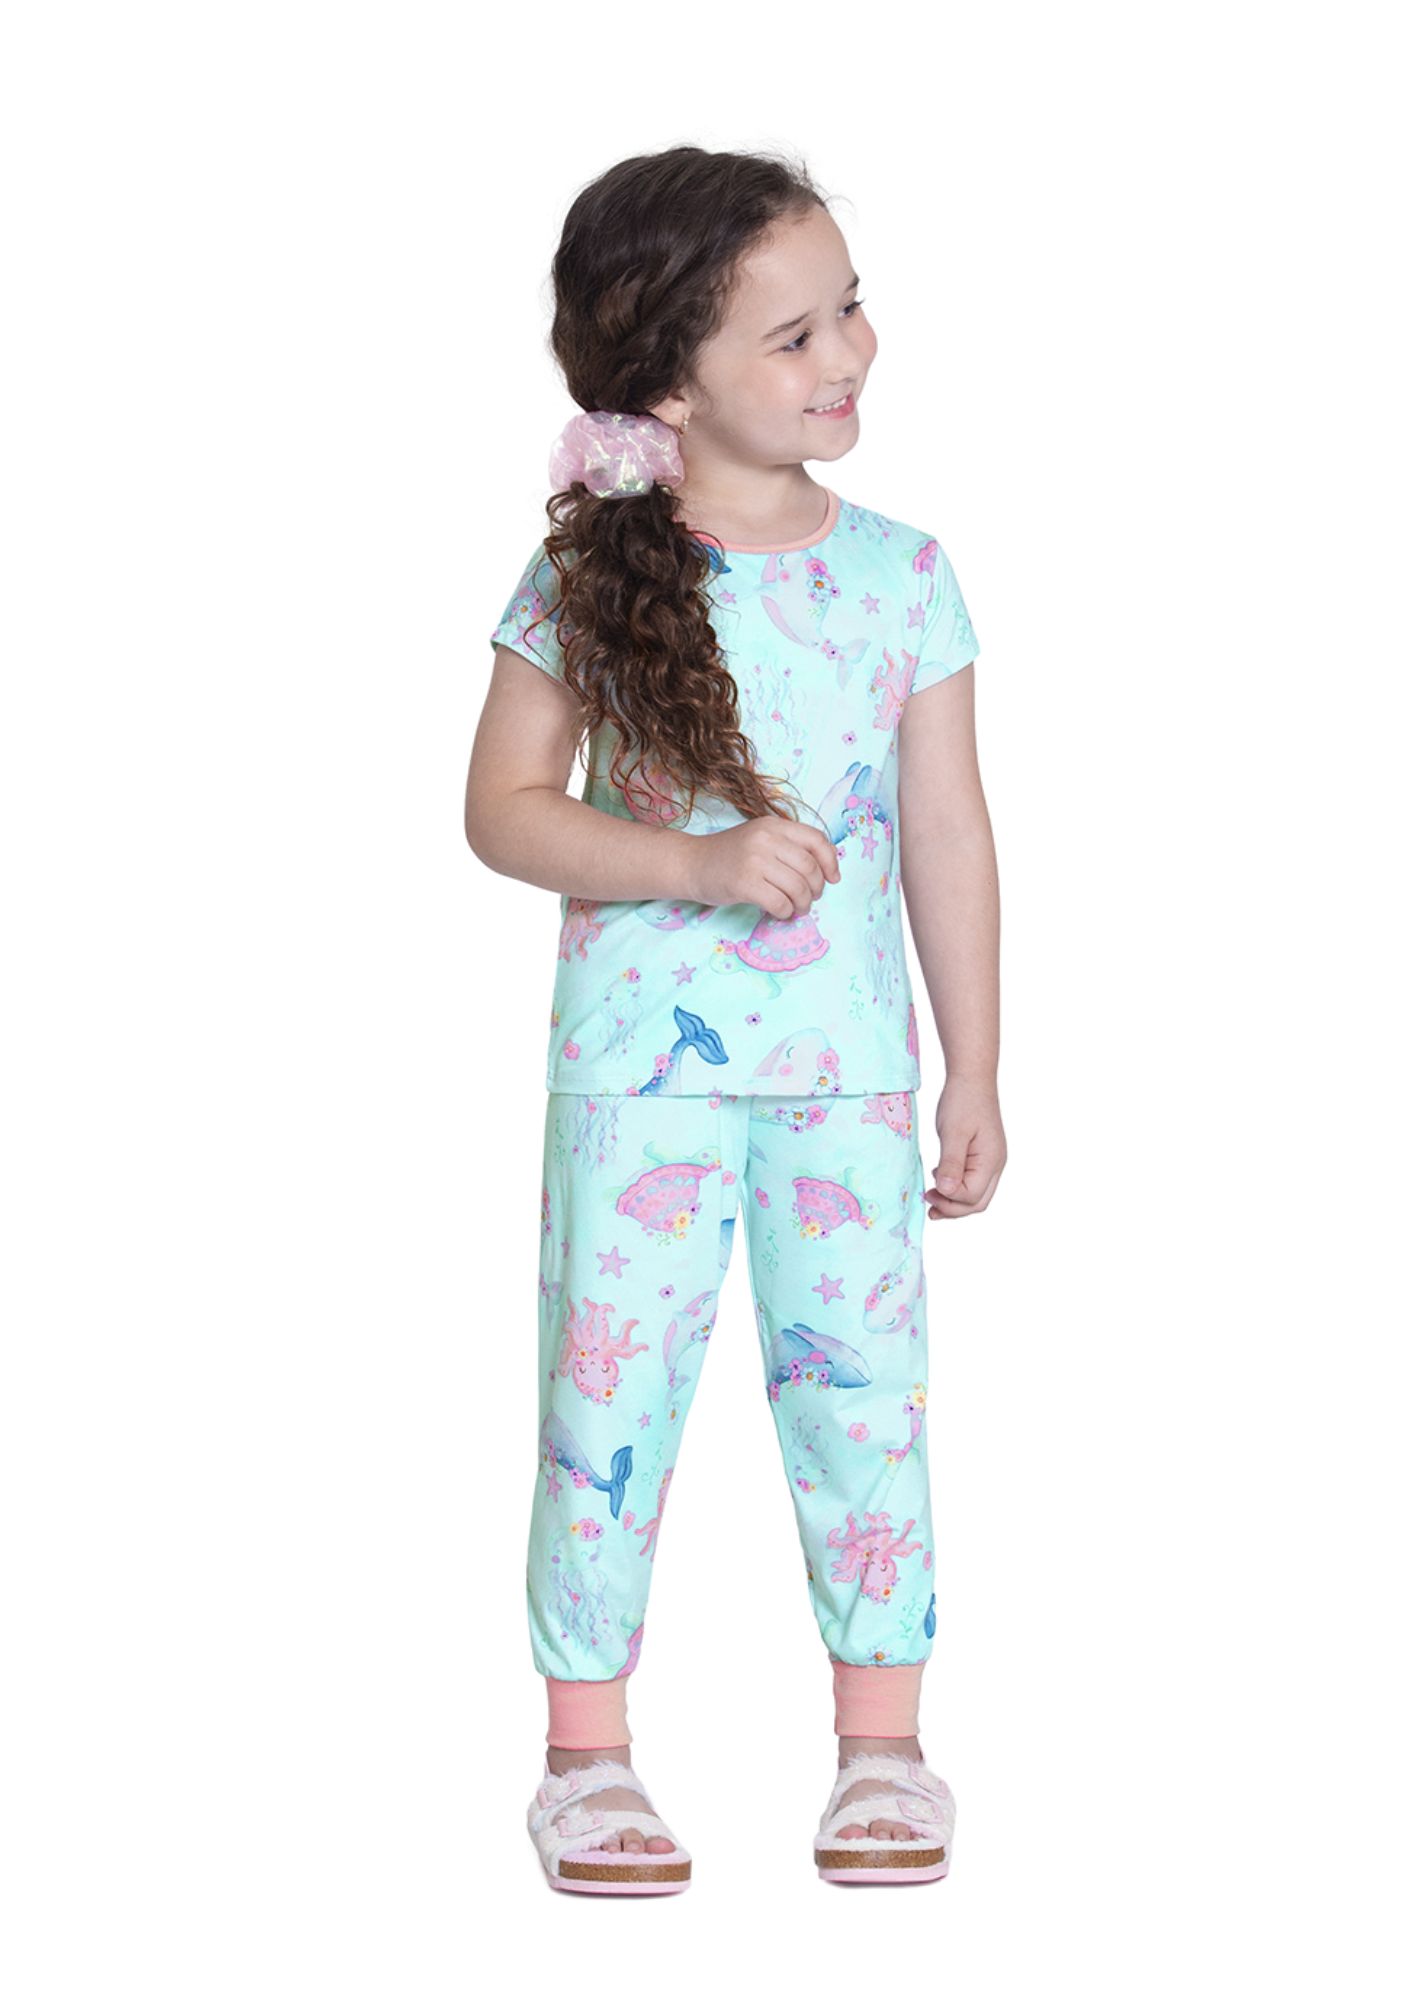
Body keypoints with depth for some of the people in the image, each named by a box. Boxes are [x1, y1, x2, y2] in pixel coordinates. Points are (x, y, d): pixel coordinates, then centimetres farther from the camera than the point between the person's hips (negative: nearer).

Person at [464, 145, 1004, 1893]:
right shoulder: (586, 581, -7)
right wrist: (701, 863, -20)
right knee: (611, 1389, 4)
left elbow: (948, 836, 4)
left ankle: (882, 1746, 18)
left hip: (850, 1061, 2)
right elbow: (503, 810, -5)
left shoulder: (900, 574, 0)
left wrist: (974, 1075, 4)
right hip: (639, 1053, -1)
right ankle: (589, 1754, 15)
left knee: (863, 1386, 6)